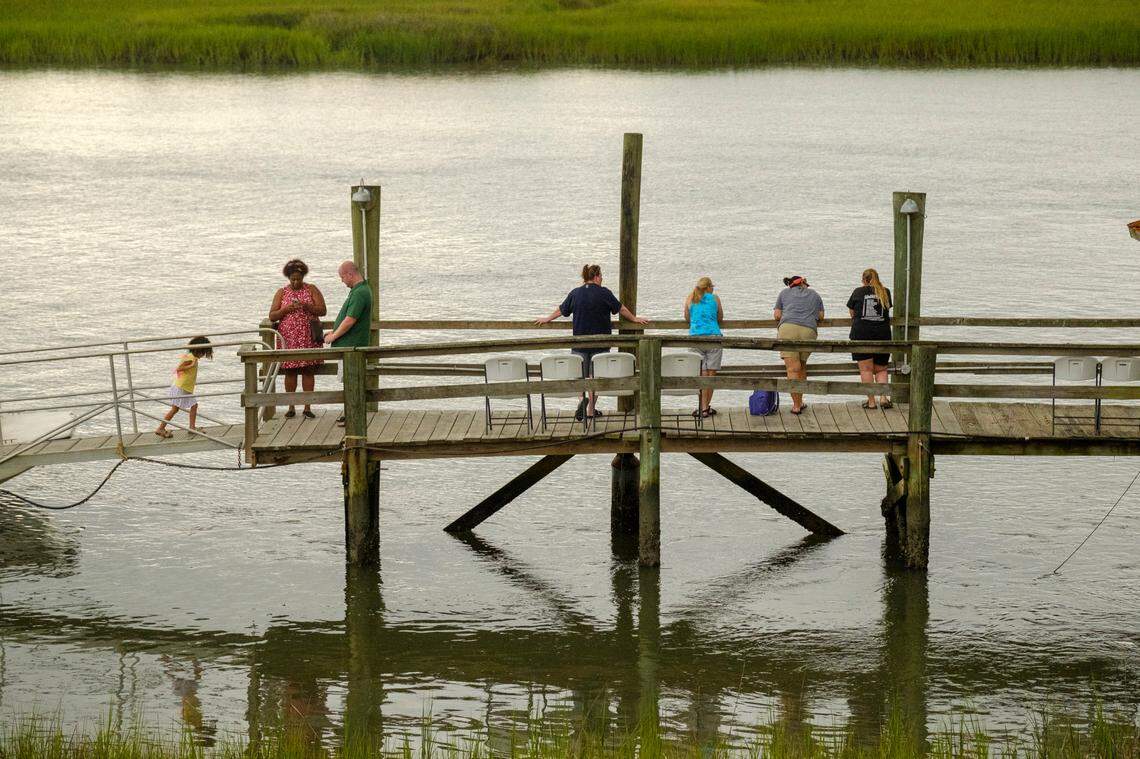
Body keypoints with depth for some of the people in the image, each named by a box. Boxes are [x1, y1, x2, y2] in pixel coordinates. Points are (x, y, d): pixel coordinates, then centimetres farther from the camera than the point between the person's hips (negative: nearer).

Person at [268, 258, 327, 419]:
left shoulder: (312, 290, 6)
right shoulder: (281, 293, 8)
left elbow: (323, 311, -2)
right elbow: (272, 316, 3)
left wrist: (306, 306, -18)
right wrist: (286, 309, -13)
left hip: (309, 338, -1)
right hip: (289, 338, 1)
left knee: (308, 371, -2)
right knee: (290, 372, 1)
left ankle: (307, 407, 3)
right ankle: (291, 407, 9)